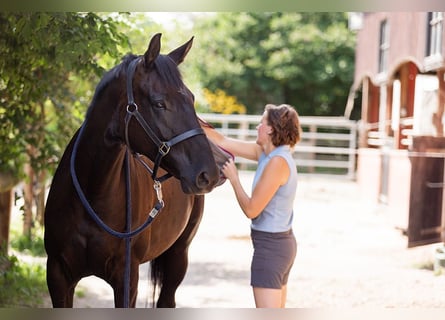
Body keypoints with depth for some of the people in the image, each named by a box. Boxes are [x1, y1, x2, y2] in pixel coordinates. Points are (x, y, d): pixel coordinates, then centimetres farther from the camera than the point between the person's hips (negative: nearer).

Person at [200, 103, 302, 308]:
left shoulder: (278, 162, -21)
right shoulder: (267, 153, 5)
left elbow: (251, 209, -20)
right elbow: (224, 142, 12)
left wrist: (233, 178, -8)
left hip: (269, 246, -10)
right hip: (282, 242, 10)